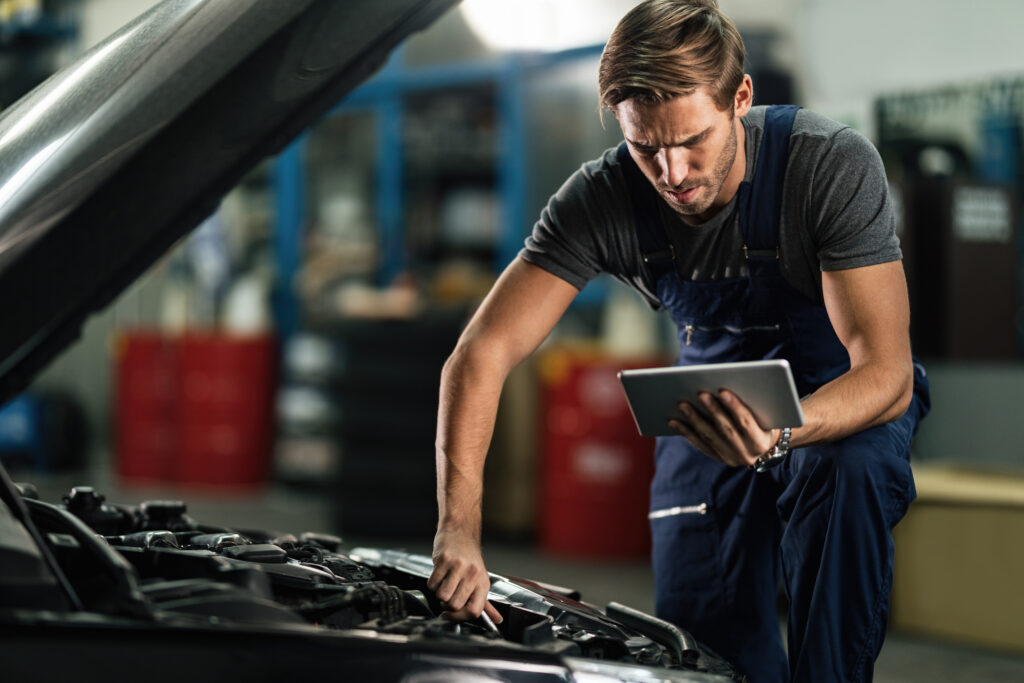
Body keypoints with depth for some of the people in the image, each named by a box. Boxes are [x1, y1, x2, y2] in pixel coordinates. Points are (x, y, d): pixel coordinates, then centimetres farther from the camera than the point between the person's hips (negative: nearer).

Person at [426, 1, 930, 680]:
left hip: (845, 397, -3)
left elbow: (885, 370, -31)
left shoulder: (834, 165, -31)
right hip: (718, 398, 3)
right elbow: (480, 356, -24)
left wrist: (781, 434, -53)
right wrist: (459, 529, -38)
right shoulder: (603, 199, -23)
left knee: (847, 470, -36)